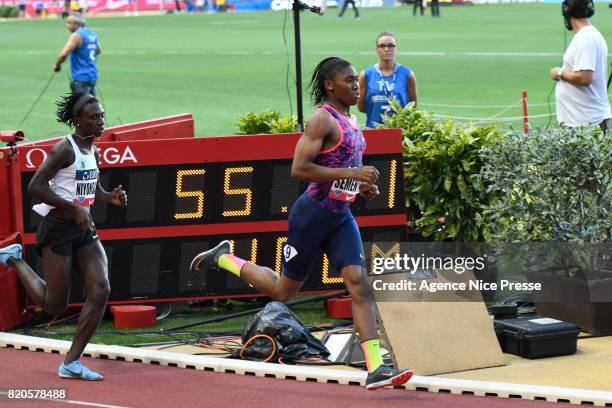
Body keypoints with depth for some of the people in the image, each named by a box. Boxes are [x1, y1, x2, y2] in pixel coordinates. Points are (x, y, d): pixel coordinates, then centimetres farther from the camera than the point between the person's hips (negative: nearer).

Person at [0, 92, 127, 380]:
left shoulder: (94, 151, 10)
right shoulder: (65, 149, -15)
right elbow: (35, 186, -20)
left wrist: (112, 197, 3)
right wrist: (75, 209, -23)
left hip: (84, 229, 8)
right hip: (57, 229, -8)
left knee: (100, 290, -9)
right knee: (55, 306, 0)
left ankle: (71, 362, -1)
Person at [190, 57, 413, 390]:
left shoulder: (351, 121, 13)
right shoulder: (323, 119, -15)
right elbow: (299, 169, -24)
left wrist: (361, 186, 9)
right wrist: (352, 174, -25)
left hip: (341, 215, 7)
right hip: (313, 213, -7)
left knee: (358, 283, -9)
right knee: (283, 291, 8)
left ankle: (375, 368, -16)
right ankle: (224, 258, 31)